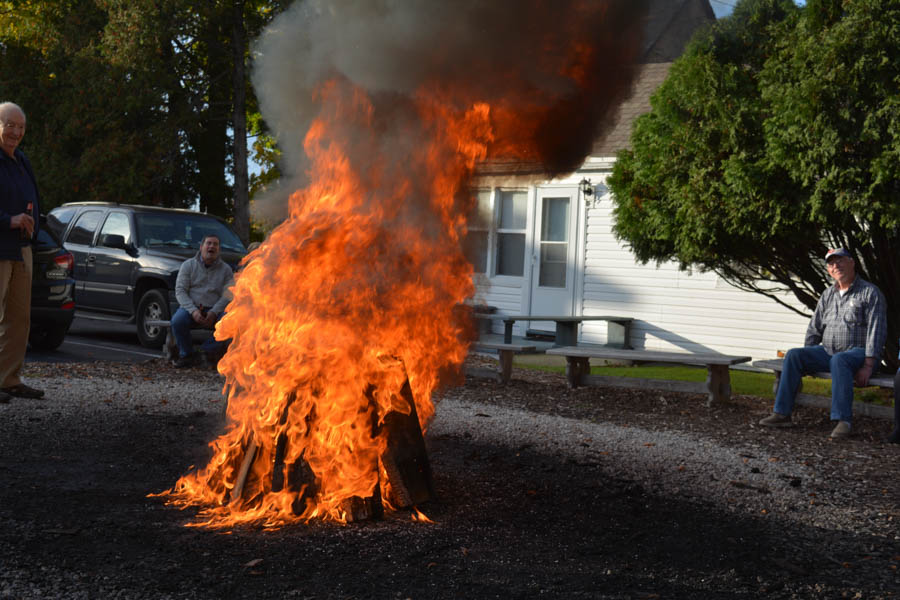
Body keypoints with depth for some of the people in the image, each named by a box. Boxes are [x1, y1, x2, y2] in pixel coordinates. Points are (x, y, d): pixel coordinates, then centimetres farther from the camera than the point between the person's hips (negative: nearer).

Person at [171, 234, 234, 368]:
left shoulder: (226, 269, 9)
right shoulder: (188, 265, 8)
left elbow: (227, 295, -1)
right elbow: (180, 291, -1)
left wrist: (214, 313, -19)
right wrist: (193, 310, -19)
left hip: (215, 310, 1)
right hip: (190, 308, -1)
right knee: (177, 320, -33)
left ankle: (209, 349, -7)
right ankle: (186, 354, -9)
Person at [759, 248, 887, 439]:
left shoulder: (870, 293, -4)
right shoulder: (828, 295, 15)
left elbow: (877, 332, -12)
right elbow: (814, 328, 17)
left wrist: (868, 366, -21)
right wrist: (806, 361, 4)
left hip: (857, 352, -6)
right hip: (828, 350, 6)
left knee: (839, 360, -39)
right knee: (793, 355, -17)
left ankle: (843, 421, -41)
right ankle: (782, 413, -20)